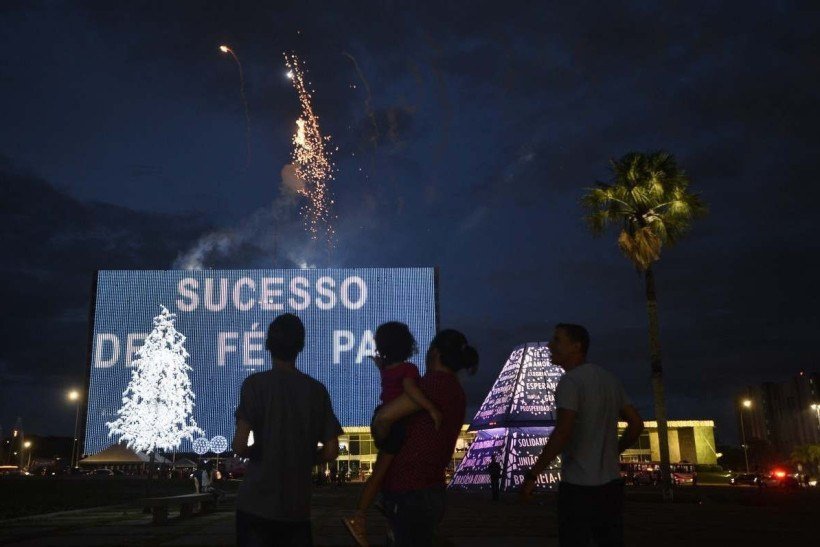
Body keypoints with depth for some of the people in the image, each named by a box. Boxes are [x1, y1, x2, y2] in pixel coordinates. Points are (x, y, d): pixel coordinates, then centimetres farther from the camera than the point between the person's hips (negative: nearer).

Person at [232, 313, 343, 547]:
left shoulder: (255, 383, -7)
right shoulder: (317, 389, 2)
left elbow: (240, 445, -15)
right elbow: (331, 451, 1)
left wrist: (253, 452, 7)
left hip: (257, 503, -2)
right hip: (299, 505, 3)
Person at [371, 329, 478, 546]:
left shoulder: (437, 382, -18)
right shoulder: (454, 390, 10)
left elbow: (384, 417, -27)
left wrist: (380, 441, -7)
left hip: (409, 495, -9)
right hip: (427, 493, 9)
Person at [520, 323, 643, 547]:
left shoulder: (570, 381, -13)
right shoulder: (610, 379, 12)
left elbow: (562, 434, -22)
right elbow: (636, 424, 14)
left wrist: (531, 475, -18)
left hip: (578, 485, -8)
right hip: (611, 483, 8)